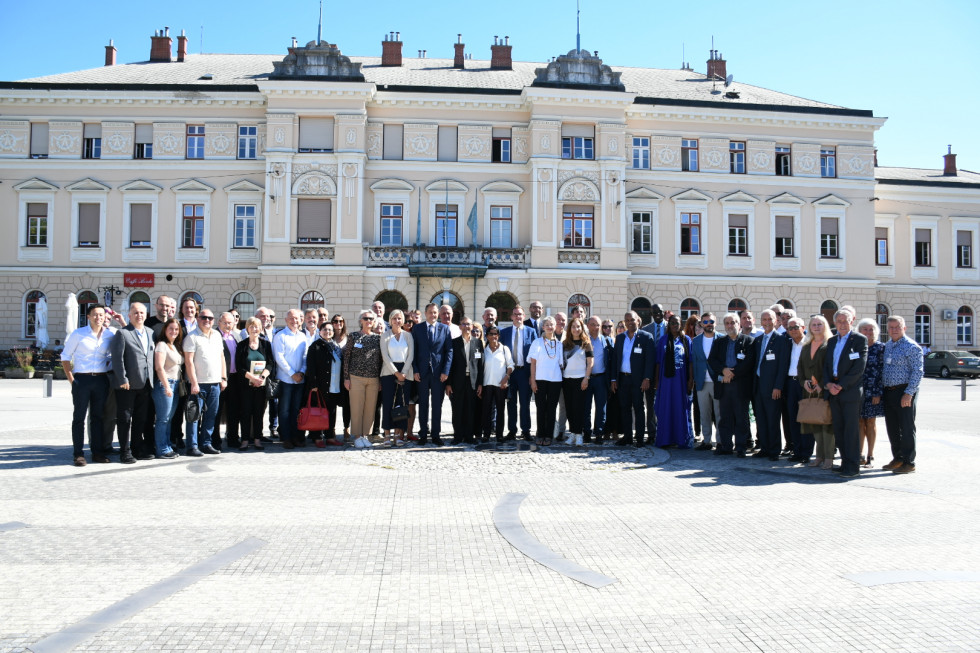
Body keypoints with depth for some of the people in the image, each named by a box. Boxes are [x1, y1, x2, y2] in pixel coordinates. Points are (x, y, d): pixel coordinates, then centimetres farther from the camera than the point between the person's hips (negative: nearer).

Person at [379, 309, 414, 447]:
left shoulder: (408, 336, 9)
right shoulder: (385, 336, 6)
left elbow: (410, 355, 4)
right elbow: (385, 356, -2)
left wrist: (403, 373, -8)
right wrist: (396, 373, -10)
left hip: (405, 373, 1)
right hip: (389, 372, -1)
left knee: (402, 404, -2)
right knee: (388, 403, -5)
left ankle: (399, 435, 3)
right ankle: (387, 435, 1)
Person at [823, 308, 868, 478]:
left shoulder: (860, 340, -2)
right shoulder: (831, 341, 17)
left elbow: (859, 368, -10)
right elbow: (826, 365, 14)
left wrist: (841, 386, -13)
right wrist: (828, 384, -3)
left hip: (850, 391, -6)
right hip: (833, 392, 6)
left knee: (851, 429, -5)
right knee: (838, 429, 8)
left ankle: (853, 466, -1)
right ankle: (845, 461, 16)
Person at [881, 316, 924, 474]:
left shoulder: (911, 347, -8)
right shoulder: (887, 346, 14)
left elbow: (917, 372, -13)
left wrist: (908, 393, -19)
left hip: (904, 392, -7)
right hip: (888, 392, 7)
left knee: (906, 428, -2)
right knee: (892, 427, 12)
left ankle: (909, 462, 5)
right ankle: (897, 459, 23)